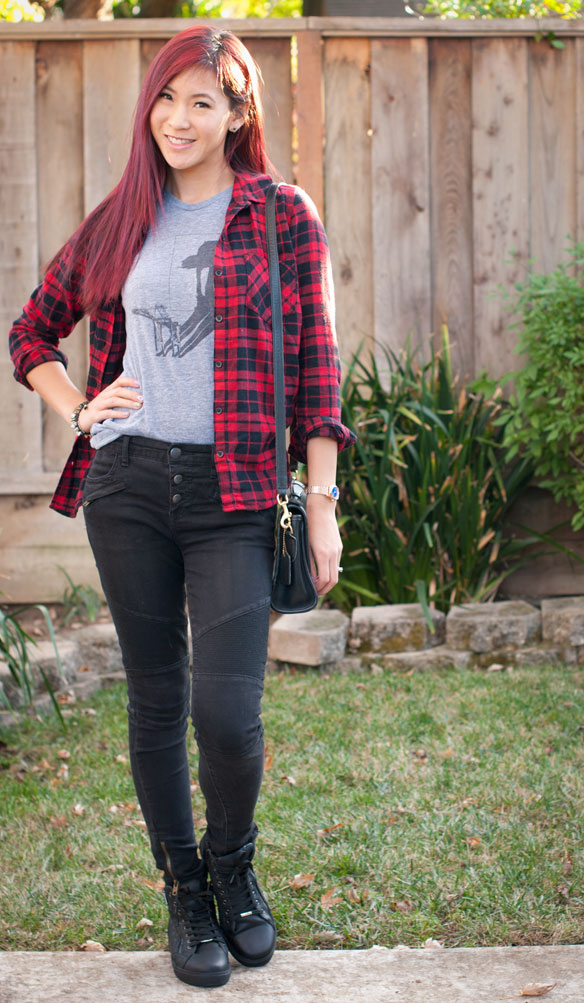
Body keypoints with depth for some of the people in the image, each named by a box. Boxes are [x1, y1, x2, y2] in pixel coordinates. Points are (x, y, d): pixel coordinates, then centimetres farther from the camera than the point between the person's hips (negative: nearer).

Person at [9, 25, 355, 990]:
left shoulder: (283, 216, 2)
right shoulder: (121, 221, 11)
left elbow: (315, 368, 0)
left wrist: (322, 503, -6)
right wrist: (80, 409, 6)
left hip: (233, 494, -3)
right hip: (128, 485, 3)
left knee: (228, 710, -10)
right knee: (156, 701, 9)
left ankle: (233, 864, 20)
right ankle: (184, 893, 26)